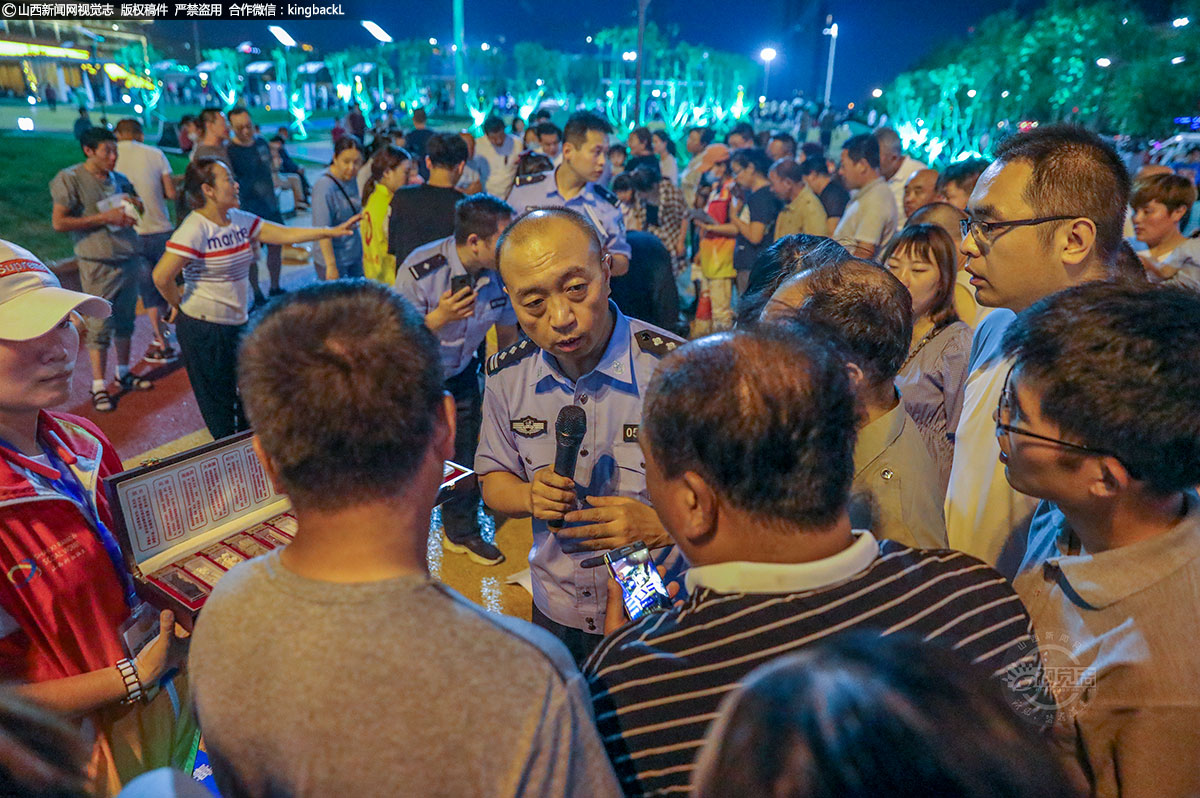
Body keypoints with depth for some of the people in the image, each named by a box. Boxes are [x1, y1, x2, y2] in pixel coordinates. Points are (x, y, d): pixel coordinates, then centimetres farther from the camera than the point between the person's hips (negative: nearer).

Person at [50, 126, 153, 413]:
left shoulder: (119, 179, 11)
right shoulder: (69, 179, -7)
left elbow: (140, 208, 25)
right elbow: (58, 222, -11)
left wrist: (135, 203, 0)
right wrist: (105, 218, -16)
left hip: (129, 259, 6)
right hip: (99, 266, -6)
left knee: (126, 320, 13)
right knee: (100, 325, -3)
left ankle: (123, 373, 27)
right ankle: (99, 387, 5)